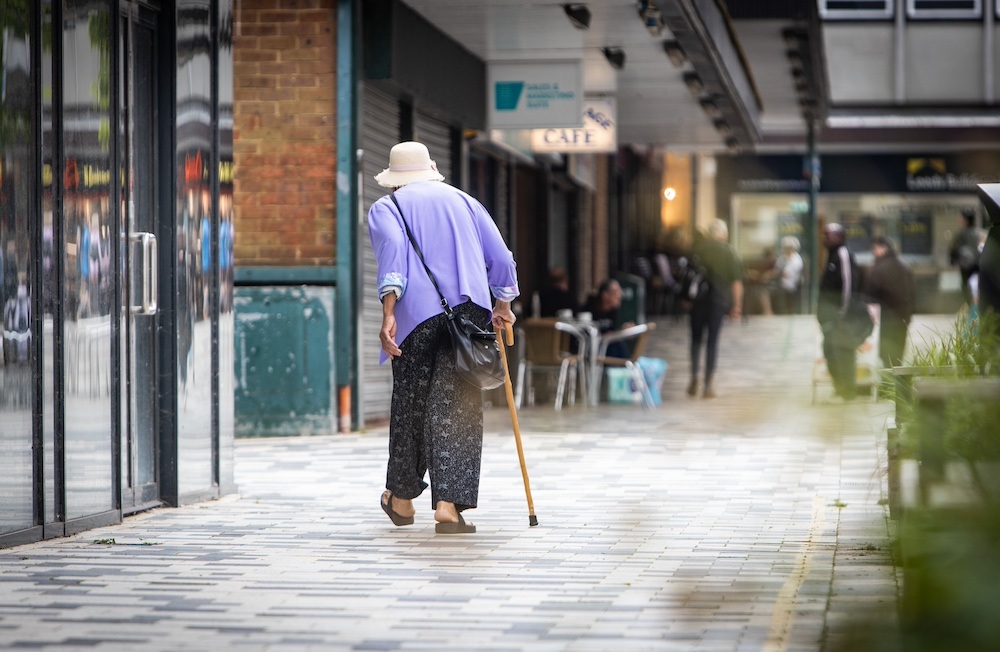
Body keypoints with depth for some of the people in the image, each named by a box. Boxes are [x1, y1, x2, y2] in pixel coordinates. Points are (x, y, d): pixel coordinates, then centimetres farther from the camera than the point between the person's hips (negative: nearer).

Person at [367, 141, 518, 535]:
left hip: (416, 312, -2)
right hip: (470, 307, 2)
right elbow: (501, 259, 18)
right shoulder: (463, 201, 22)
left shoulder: (385, 209, 11)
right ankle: (449, 504, -14)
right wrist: (503, 307, 33)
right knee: (457, 407, -2)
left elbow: (392, 252, -9)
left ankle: (402, 498, 29)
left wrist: (388, 314, -19)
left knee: (410, 403, 13)